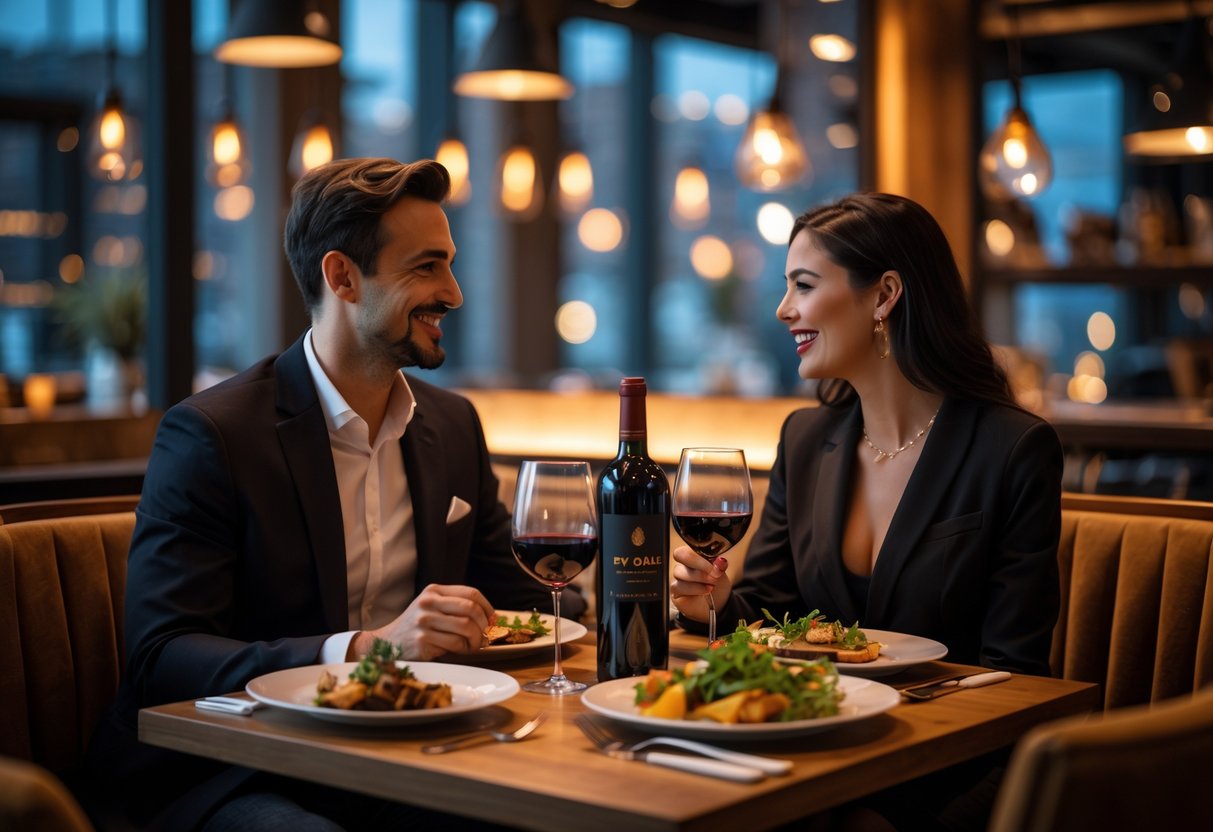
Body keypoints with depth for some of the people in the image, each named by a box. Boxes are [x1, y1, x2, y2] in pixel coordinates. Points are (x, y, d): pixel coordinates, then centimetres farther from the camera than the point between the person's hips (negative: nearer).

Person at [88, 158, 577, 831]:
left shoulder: (453, 424, 12)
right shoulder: (207, 434, -10)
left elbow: (517, 595, 18)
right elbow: (159, 660, -18)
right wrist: (365, 647, -30)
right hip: (243, 778, -6)